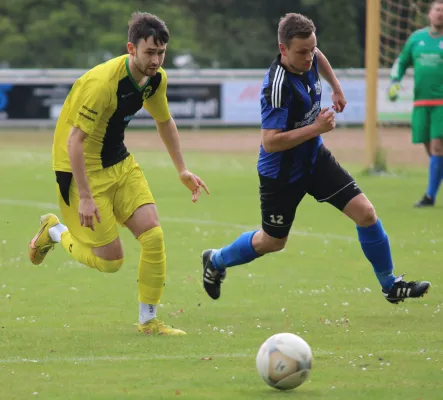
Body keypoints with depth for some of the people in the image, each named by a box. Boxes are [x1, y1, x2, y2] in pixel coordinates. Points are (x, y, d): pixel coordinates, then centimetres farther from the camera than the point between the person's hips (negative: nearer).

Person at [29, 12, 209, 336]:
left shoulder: (156, 79, -4)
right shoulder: (102, 82, -29)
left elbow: (165, 121, 17)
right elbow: (74, 140, -27)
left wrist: (182, 170, 16)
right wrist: (85, 198, -28)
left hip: (120, 163, 7)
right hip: (83, 169, -7)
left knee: (153, 236, -8)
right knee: (111, 260, -4)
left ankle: (149, 321, 5)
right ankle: (54, 232, 23)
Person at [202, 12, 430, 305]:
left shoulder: (308, 59, -9)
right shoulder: (279, 86, -34)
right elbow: (270, 142, -36)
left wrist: (337, 89, 21)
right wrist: (316, 128, -33)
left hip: (315, 158, 6)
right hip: (282, 173, -6)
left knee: (365, 212, -5)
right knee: (273, 242, 14)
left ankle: (390, 286, 9)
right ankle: (216, 260, 42)